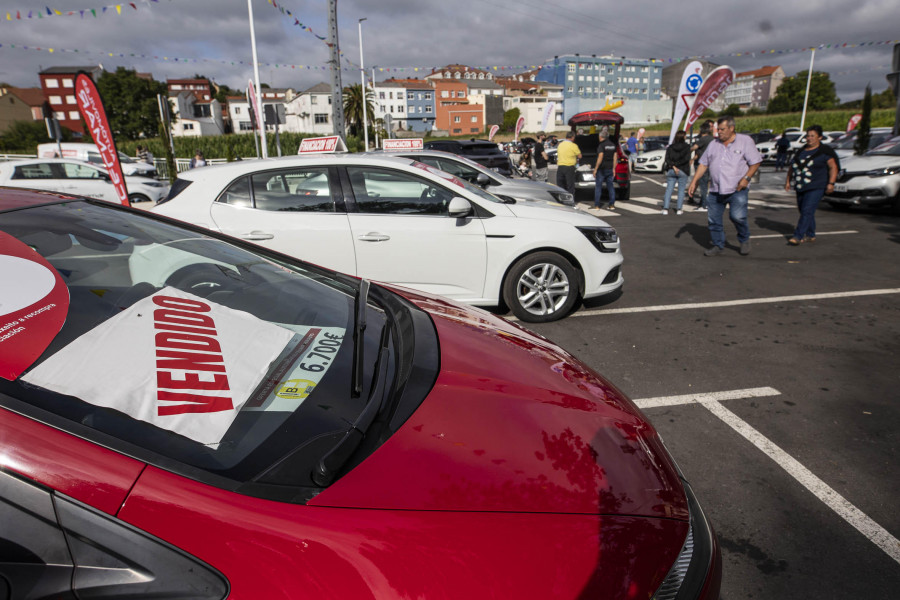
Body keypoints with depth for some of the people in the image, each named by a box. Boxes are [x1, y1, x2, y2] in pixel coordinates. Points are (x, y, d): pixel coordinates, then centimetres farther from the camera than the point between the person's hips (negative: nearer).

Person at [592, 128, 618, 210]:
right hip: (610, 169, 6)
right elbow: (615, 158, 9)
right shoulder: (613, 145, 9)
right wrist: (613, 169, 15)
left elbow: (600, 158, -19)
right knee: (610, 186, 10)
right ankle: (612, 204, 10)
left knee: (598, 186, 1)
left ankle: (596, 205, 0)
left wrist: (595, 169, -14)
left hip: (602, 169, -6)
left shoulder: (602, 145, -12)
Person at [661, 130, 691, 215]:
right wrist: (676, 164, -8)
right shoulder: (687, 147, -4)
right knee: (681, 190, 5)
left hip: (671, 171, 2)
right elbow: (686, 158, -14)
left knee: (669, 189, 4)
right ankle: (679, 209, 4)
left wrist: (673, 166, -10)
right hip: (683, 171, -2)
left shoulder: (670, 147, 3)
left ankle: (665, 209, -3)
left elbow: (667, 159, -6)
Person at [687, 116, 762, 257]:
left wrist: (746, 178, -15)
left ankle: (744, 240, 9)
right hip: (716, 190, 5)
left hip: (737, 189, -4)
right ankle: (718, 246, 19)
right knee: (713, 219, 3)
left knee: (737, 216, -17)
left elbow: (755, 162, -1)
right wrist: (694, 181, 5)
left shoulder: (745, 141, 1)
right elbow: (703, 164, 14)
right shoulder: (713, 144, 13)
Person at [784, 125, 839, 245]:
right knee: (803, 211, 10)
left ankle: (798, 236, -19)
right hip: (801, 187, 6)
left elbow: (833, 167, -5)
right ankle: (810, 235, 23)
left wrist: (831, 183, -15)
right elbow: (792, 166, 20)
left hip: (816, 187, -6)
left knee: (807, 211, -15)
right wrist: (788, 181, 12)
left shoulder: (825, 151, -3)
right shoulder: (802, 151, 13)